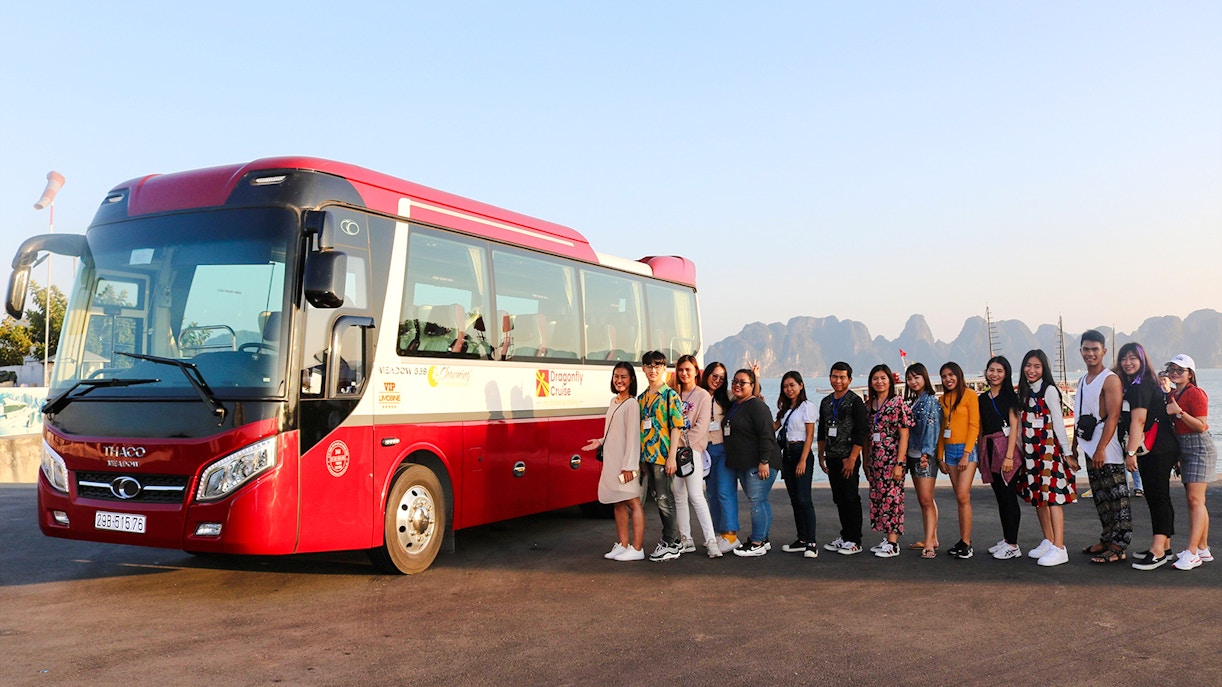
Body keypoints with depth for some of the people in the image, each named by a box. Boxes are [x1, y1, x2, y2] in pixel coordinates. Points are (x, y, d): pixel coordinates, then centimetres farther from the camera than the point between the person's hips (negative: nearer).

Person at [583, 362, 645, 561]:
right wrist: (600, 442, 9)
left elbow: (633, 435, -16)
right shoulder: (614, 401, 14)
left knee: (633, 503, -4)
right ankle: (622, 545, 19)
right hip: (611, 460, 9)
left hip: (625, 462, -9)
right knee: (618, 503, 12)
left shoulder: (631, 404, -11)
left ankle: (637, 548, -1)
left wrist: (629, 465, -20)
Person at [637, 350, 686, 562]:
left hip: (663, 456, -7)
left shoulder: (670, 395, -6)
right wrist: (641, 458, 14)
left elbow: (676, 427, -10)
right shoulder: (641, 398, 14)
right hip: (646, 456, 7)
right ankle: (674, 542, 21)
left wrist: (671, 457, -16)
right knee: (658, 500, 12)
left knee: (665, 501, -4)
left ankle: (670, 545, 6)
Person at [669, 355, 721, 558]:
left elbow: (701, 426, -8)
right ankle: (686, 540, 12)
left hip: (692, 449, -5)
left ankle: (711, 541, -12)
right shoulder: (675, 394, 15)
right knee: (679, 497, 6)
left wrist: (684, 444, -12)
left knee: (696, 496, -12)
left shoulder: (703, 396, 0)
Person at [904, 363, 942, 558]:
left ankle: (929, 544, -12)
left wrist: (926, 452, -23)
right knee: (923, 500, 11)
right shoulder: (912, 401, 16)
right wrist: (905, 454, 10)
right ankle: (932, 538, 18)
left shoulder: (931, 401, -7)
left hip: (925, 456, -8)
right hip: (913, 454, 8)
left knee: (926, 500, -11)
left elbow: (932, 427, -16)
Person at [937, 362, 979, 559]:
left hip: (966, 449, -6)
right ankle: (963, 541, 9)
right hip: (949, 450, 6)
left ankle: (966, 543, -8)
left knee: (963, 496, -12)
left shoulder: (969, 395, -4)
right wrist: (940, 456, 11)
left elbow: (974, 425, -9)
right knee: (960, 498, 6)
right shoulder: (943, 399, 14)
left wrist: (966, 453, -14)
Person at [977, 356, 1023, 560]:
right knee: (1000, 496, 10)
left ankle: (1012, 545, -3)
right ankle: (1007, 539, 18)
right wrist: (980, 456, 12)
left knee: (1009, 496, -6)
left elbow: (1014, 427, -9)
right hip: (989, 451, 6)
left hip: (1006, 448, -6)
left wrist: (1009, 456, -16)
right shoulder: (982, 399, 15)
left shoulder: (1010, 397, -2)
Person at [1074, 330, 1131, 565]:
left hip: (1107, 449, -8)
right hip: (1089, 448, 8)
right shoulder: (1082, 381, 15)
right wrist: (1075, 445, 16)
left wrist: (1101, 448, -22)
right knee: (1100, 498, 14)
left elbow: (1113, 416, -17)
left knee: (1117, 499, -3)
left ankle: (1119, 547, -1)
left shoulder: (1110, 379, -10)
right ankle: (1107, 540, 23)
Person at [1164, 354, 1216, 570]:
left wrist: (1178, 412, -26)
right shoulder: (1172, 395, 13)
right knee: (1194, 501, 11)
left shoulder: (1195, 393, -13)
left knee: (1195, 500, -13)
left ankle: (1192, 553, -17)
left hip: (1199, 447, -9)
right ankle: (1203, 549, 17)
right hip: (1183, 448, 9)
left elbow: (1201, 425, -19)